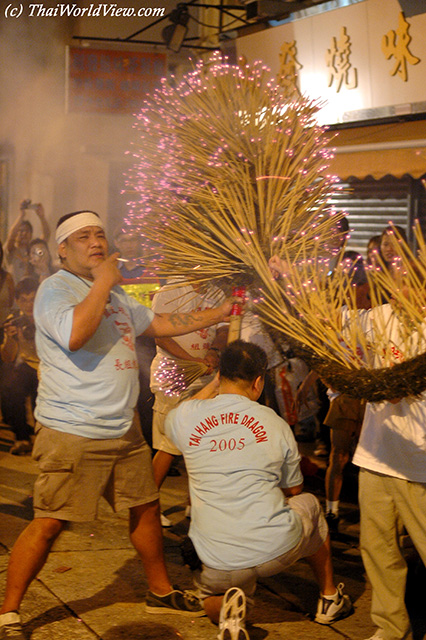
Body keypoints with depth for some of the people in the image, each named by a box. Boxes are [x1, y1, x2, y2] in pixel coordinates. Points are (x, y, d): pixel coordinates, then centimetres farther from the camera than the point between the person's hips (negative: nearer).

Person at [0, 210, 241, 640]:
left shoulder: (115, 295, 18)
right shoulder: (55, 288, -9)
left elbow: (162, 324, 27)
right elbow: (74, 334, -28)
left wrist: (219, 313, 25)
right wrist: (103, 282, -18)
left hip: (124, 430, 8)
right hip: (71, 434, -8)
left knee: (146, 508, 16)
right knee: (49, 523, -7)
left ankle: (161, 591, 34)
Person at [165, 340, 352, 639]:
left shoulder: (186, 416, 0)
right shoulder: (275, 424, 2)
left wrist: (214, 385, 33)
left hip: (220, 562, 0)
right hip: (279, 547, 0)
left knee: (212, 599, 33)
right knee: (309, 504, 33)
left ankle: (227, 610, -3)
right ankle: (330, 598, 41)